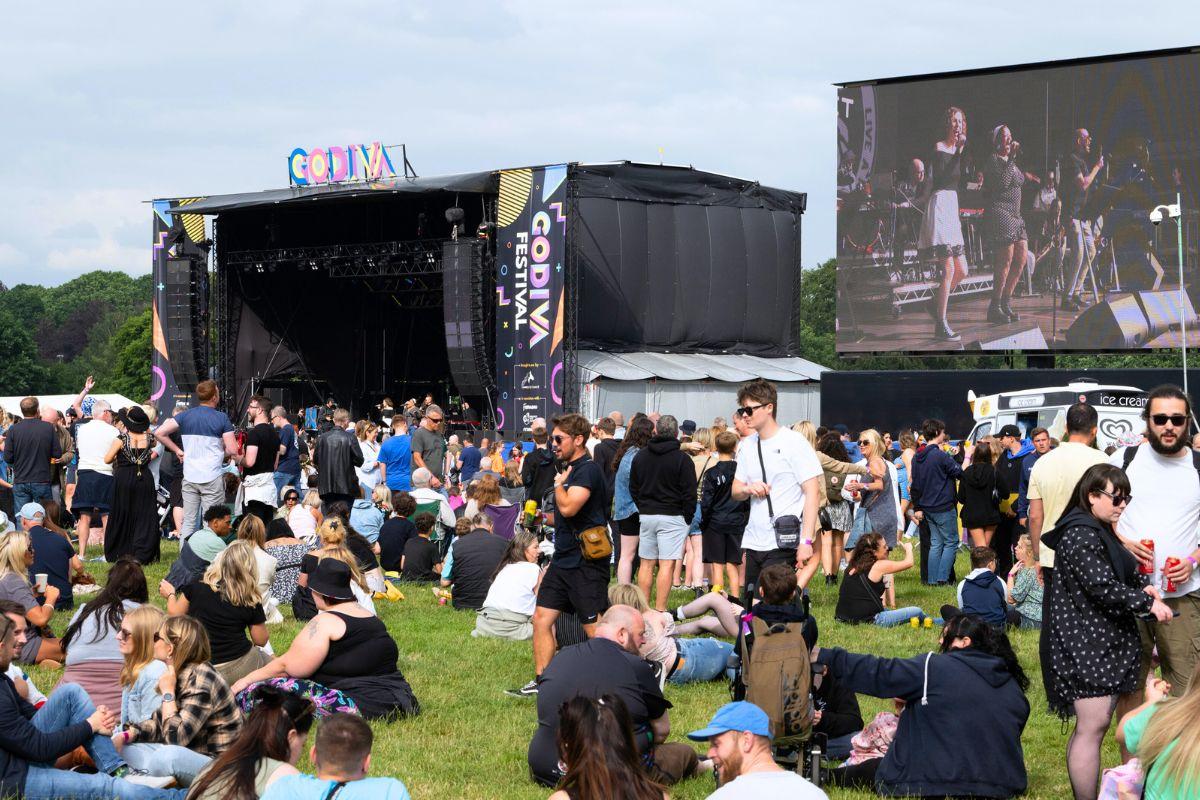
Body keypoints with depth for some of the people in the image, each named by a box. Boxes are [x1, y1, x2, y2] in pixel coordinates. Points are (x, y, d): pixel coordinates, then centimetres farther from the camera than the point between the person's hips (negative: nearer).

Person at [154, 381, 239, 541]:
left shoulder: (185, 415, 4)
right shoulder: (221, 418, -6)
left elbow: (159, 433, -2)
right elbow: (232, 450, -10)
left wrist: (177, 450, 7)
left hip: (189, 476, 4)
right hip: (213, 478, -4)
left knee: (188, 522, 10)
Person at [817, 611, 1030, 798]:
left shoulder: (934, 667, -10)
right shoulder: (1014, 688, 7)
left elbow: (879, 673, -9)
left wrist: (824, 657, -1)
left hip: (933, 786, -5)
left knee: (873, 769, 22)